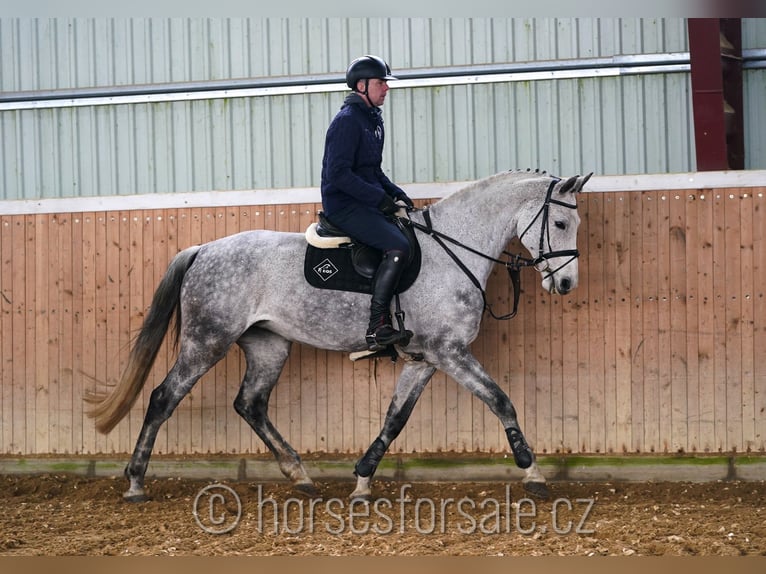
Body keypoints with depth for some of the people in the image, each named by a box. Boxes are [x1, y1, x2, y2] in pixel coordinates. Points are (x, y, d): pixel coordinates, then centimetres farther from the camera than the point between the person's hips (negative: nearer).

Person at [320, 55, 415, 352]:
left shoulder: (372, 118, 17)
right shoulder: (347, 120, -14)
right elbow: (338, 174, -21)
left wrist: (396, 193, 9)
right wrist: (379, 198, -21)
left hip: (367, 203, 10)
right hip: (344, 206, -10)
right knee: (398, 247, -26)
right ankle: (377, 328, -26)